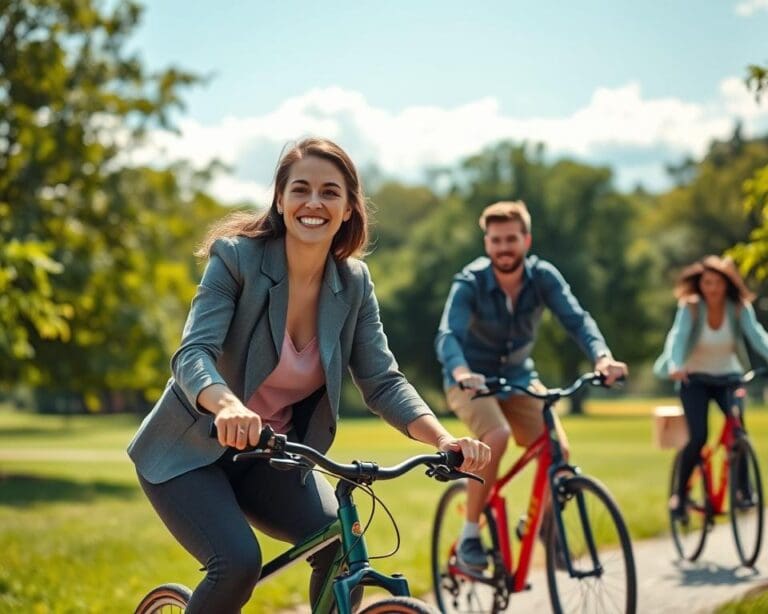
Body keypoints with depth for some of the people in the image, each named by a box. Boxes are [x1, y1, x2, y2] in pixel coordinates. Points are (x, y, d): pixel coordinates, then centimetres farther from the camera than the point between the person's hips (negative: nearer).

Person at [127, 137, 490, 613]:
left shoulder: (354, 283, -5)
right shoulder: (236, 256, -18)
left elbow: (383, 381, -8)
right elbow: (193, 355, -29)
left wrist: (443, 439, -26)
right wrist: (227, 405, -52)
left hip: (270, 457, 4)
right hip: (194, 452, -4)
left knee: (342, 546, -18)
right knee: (239, 562, -26)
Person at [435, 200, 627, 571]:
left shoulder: (543, 276, -14)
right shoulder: (470, 283, -22)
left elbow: (576, 318, -26)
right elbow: (447, 335, -35)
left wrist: (601, 356, -46)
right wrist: (461, 371, -57)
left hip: (519, 377, 4)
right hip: (471, 381, -4)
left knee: (558, 450, -15)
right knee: (496, 437, -32)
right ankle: (469, 536, -18)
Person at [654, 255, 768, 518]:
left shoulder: (740, 308, -12)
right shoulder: (690, 307, -16)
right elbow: (677, 335, -31)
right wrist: (675, 365, -50)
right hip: (695, 378, -2)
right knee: (698, 438, -18)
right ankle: (680, 494, 1)